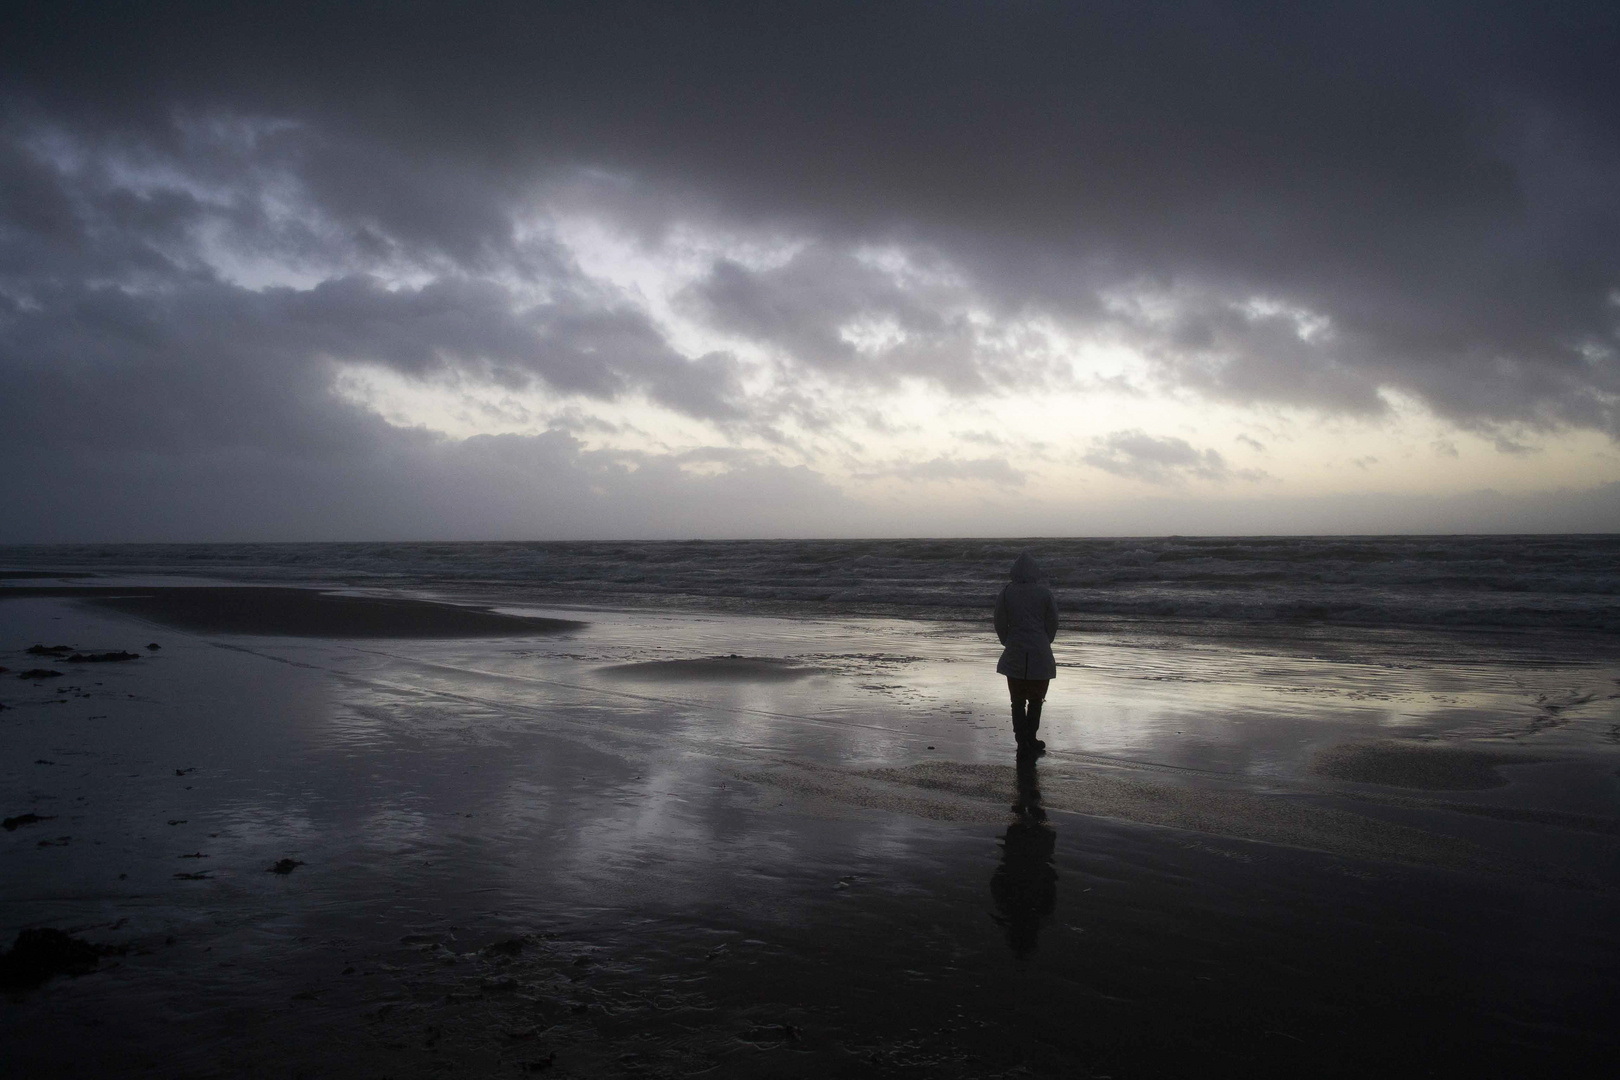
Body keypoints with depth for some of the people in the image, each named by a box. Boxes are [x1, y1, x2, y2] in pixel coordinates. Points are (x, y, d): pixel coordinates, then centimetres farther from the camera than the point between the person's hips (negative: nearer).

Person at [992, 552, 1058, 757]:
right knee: (1035, 699, 15)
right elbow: (1052, 623, 0)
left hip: (1014, 655, 0)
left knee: (1017, 701, 9)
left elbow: (1000, 624, -1)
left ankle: (1022, 744, 6)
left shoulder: (1006, 592, -5)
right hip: (1040, 656, 0)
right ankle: (1030, 741, 19)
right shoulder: (1045, 593, -5)